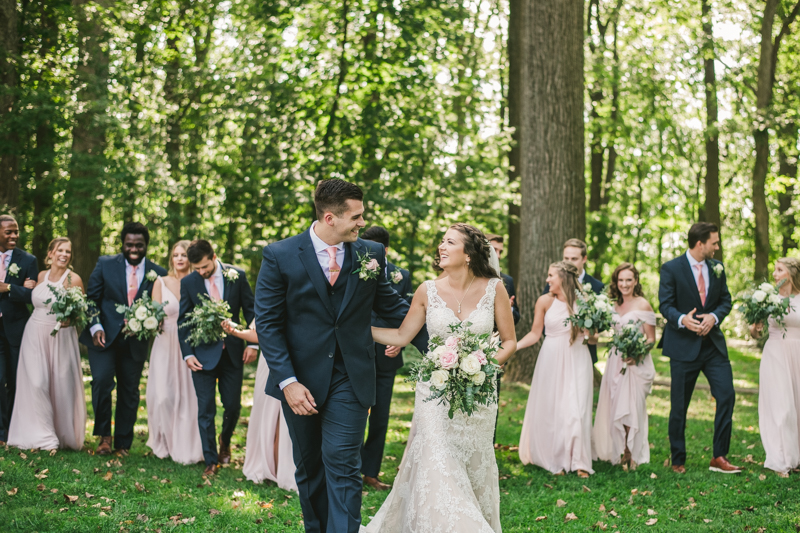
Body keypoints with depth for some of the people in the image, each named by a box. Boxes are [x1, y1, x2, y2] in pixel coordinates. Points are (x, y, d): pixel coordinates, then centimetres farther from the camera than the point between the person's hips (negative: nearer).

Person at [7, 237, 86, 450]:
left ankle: (64, 435, 16)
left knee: (61, 384, 0)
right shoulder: (41, 276, 9)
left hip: (60, 338, -3)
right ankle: (41, 436, 2)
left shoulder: (74, 279, -5)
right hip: (35, 336, 3)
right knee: (36, 383, -5)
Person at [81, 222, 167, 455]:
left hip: (135, 342, 1)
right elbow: (91, 298, 2)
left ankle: (123, 443, 22)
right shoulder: (105, 264, 1)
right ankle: (104, 436, -1)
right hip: (104, 337, -1)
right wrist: (96, 327, -11)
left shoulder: (158, 273, 1)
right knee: (102, 380, -18)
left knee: (129, 392, 8)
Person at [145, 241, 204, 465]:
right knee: (163, 395, -3)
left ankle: (186, 446, 10)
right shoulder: (161, 282, 3)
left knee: (188, 395, -2)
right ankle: (164, 443, 15)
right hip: (166, 345, 0)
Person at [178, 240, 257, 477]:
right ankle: (211, 461, 9)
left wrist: (253, 343, -3)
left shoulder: (236, 276, -3)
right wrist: (187, 354, -6)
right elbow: (183, 321, 2)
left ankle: (225, 441, 38)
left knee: (233, 405, 8)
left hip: (233, 352, 1)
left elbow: (250, 310, 4)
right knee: (206, 409, -1)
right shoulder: (188, 283, -2)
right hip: (203, 354, -1)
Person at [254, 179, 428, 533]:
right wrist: (287, 381, -15)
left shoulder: (371, 254, 1)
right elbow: (268, 323, -7)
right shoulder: (280, 256, -7)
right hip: (302, 380, 0)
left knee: (343, 466, -8)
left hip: (350, 380, 0)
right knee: (309, 467, 14)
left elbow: (393, 307, 9)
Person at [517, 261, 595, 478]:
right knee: (550, 409, 2)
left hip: (576, 361, -1)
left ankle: (579, 461, 6)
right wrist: (512, 346, -11)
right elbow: (535, 334, 2)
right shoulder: (545, 301, 0)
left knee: (576, 409, -4)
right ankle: (556, 460, 15)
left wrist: (591, 334, -18)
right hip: (551, 360, 1)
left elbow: (593, 338, 4)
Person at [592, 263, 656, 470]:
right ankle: (616, 452, 16)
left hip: (636, 362, -6)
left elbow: (651, 338, -6)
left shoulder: (642, 305, -6)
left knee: (631, 407, -4)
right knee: (614, 407, 5)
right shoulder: (615, 305, 12)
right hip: (615, 361, 6)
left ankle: (631, 456, 6)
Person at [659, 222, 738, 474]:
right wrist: (682, 319, -28)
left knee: (727, 395, -7)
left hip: (713, 343, 4)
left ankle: (719, 458, 1)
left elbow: (725, 300, 9)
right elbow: (665, 305, -8)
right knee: (679, 406, 3)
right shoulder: (671, 269, -6)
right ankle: (678, 461, 16)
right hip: (683, 346, -4)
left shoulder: (717, 268, 8)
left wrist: (714, 317, -12)